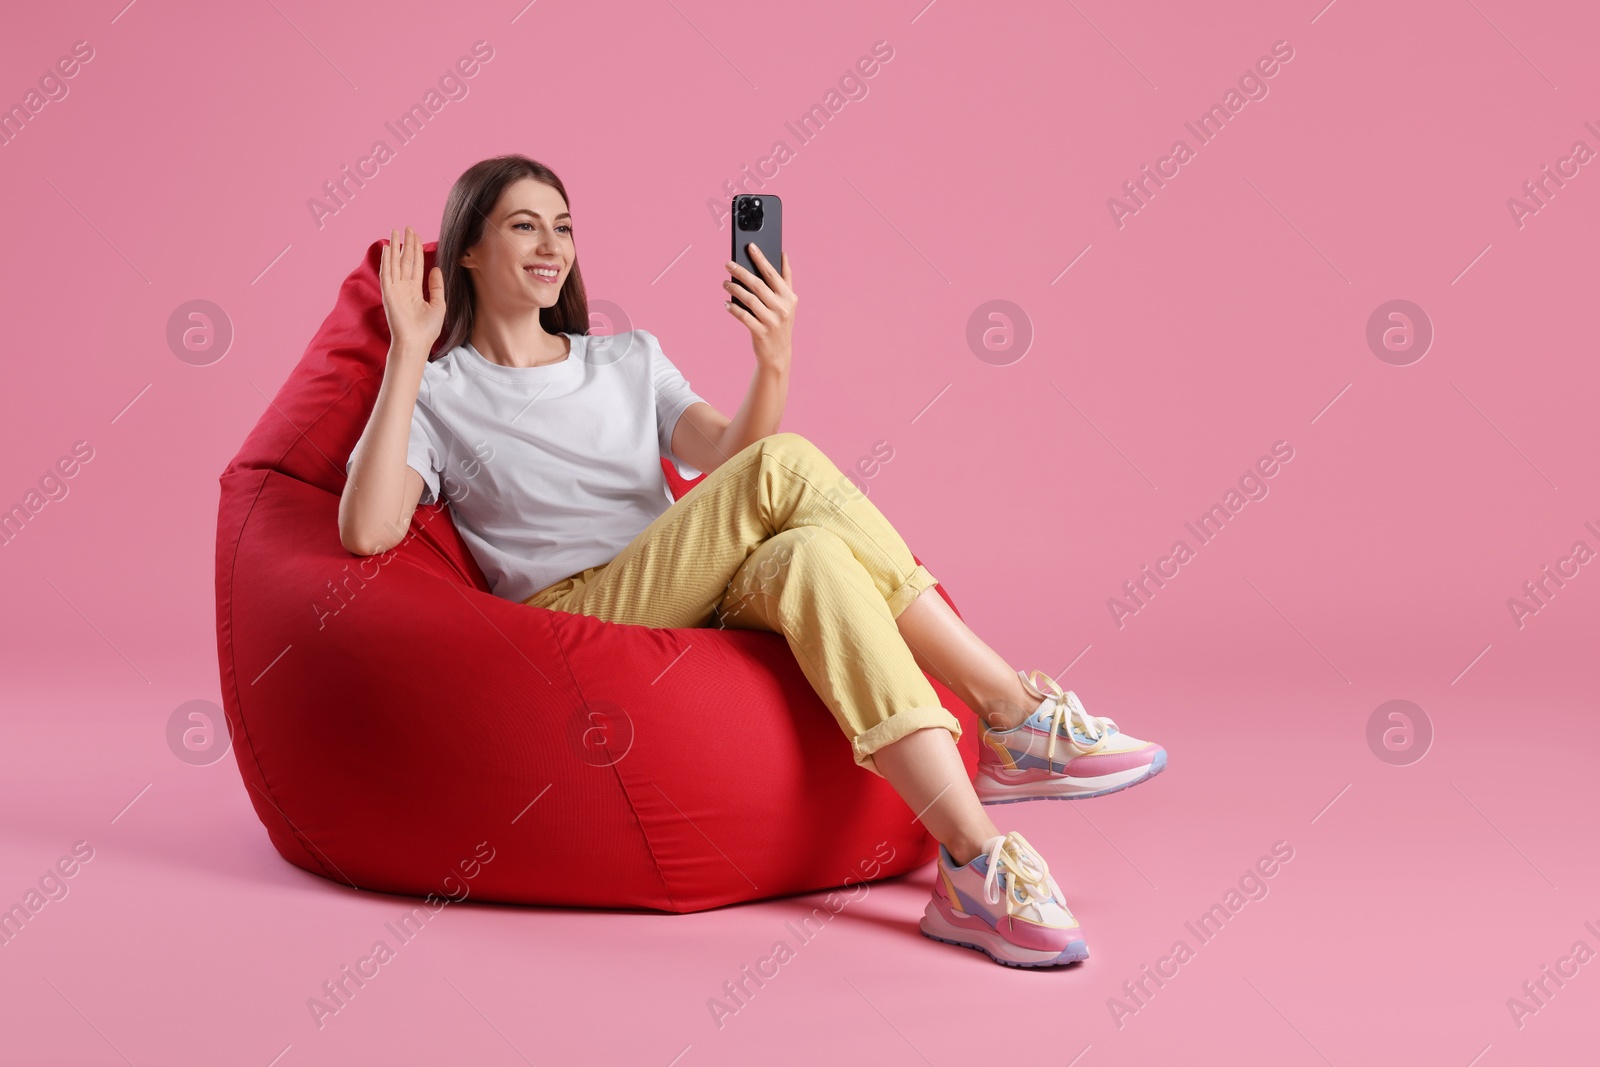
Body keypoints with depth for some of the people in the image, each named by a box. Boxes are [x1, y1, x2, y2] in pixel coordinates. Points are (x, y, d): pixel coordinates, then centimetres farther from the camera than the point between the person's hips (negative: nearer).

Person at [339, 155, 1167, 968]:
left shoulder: (628, 360, 24)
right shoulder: (437, 396, 11)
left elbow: (728, 456, 4)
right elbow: (367, 531, -10)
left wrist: (774, 361, -15)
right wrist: (408, 354, -11)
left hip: (702, 608, 4)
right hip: (578, 614, -4)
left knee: (808, 555, -33)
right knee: (786, 465, -27)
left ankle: (972, 860, -41)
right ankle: (1015, 707, -28)